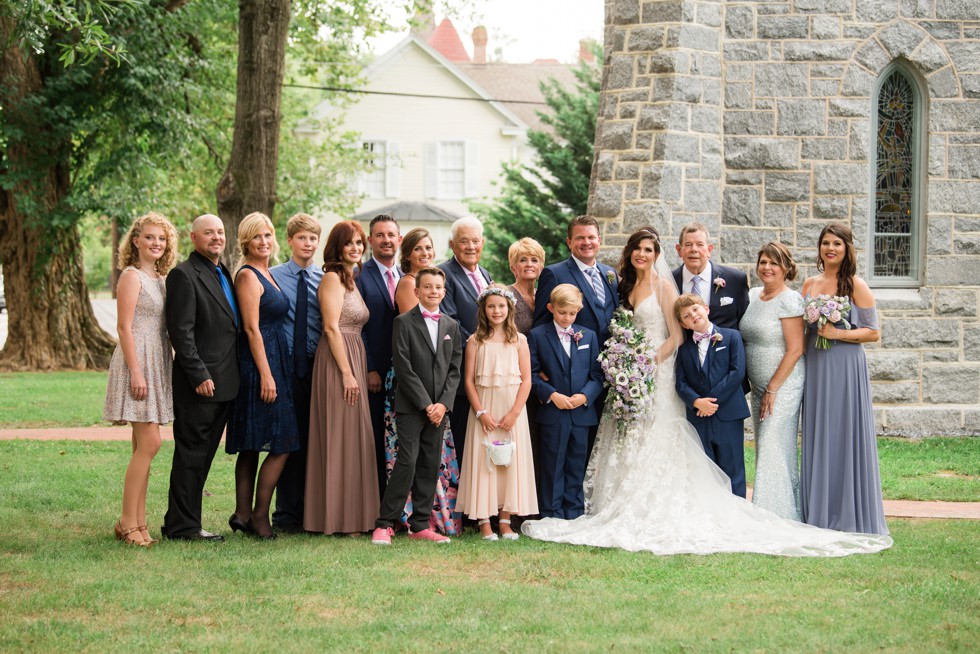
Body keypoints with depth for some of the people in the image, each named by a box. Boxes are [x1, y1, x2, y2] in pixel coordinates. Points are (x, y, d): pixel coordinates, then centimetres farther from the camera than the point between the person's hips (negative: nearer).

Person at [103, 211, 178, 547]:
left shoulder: (161, 279, 16)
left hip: (157, 364, 8)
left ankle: (137, 522, 9)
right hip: (137, 360, -8)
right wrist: (136, 372, -19)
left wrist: (165, 368, 14)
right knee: (149, 443, -13)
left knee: (143, 446, 7)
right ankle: (128, 522, -8)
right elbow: (124, 327, -13)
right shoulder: (132, 276, -7)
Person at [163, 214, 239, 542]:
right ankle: (182, 526, 1)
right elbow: (181, 331, -16)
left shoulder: (222, 273, 18)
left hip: (224, 384, 9)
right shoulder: (184, 275, -10)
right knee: (191, 455, -4)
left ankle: (183, 522, 17)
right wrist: (199, 376, -20)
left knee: (203, 455, 11)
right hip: (200, 384, -9)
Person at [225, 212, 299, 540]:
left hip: (273, 361, 10)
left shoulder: (266, 274, 17)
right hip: (259, 363, -10)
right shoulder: (247, 276, -11)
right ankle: (259, 515, -4)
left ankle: (243, 514, 12)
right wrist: (266, 375, -20)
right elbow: (252, 328, -17)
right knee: (282, 444, -9)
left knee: (251, 446, 9)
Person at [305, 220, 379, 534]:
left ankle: (351, 515, 14)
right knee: (340, 438, -7)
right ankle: (337, 518, -3)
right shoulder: (333, 278, -9)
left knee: (353, 436, 10)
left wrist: (360, 371, 13)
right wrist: (347, 373, -20)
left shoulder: (351, 280, 19)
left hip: (353, 360, 9)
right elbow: (332, 328, -16)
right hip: (337, 361, -9)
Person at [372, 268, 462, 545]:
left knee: (430, 466, 5)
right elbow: (404, 368, -8)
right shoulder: (404, 322, -2)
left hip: (439, 408, 5)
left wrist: (443, 404, -5)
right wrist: (425, 404, -12)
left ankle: (420, 525, 10)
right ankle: (385, 524, -7)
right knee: (407, 462, -12)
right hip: (410, 406, -5)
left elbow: (454, 369, 10)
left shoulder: (451, 326, 13)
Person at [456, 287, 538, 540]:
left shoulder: (519, 340, 4)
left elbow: (526, 380, 1)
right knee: (483, 460, -2)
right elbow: (469, 380, 0)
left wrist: (514, 412, -9)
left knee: (511, 460, 1)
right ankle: (484, 522, 1)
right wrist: (481, 412, -10)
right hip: (484, 407, -1)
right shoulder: (475, 341, 3)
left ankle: (505, 520, 8)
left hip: (512, 408, 1)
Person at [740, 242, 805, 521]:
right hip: (759, 387, 8)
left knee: (774, 451, -10)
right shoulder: (753, 296, 11)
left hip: (783, 386, -8)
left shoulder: (790, 300, -12)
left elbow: (795, 350, -15)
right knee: (765, 452, 9)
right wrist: (761, 390, 12)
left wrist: (773, 389, -14)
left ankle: (777, 518, -6)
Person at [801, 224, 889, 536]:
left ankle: (850, 516, 3)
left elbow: (873, 333, -6)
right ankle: (819, 514, 12)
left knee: (846, 437, -3)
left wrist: (837, 333, -16)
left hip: (846, 369, -5)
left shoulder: (856, 286, -4)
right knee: (817, 438, 6)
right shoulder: (809, 285, 12)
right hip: (815, 368, 5)